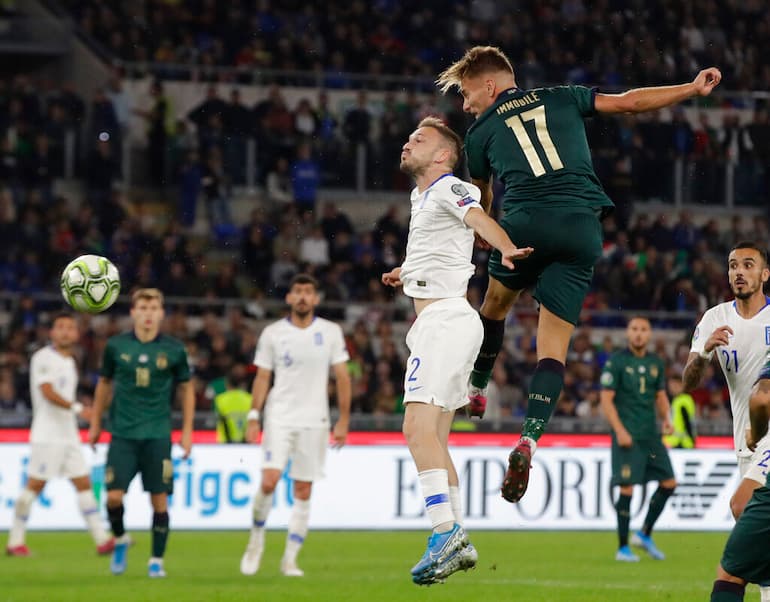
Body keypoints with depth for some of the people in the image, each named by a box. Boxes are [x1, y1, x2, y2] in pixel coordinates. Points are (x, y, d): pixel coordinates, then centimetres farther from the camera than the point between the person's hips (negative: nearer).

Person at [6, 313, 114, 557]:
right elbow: (48, 393, -20)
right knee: (34, 486, -5)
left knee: (84, 484, 3)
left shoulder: (69, 362, 17)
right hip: (47, 434, -8)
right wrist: (77, 408, -29)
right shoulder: (43, 358, -9)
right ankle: (15, 541, 3)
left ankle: (102, 540, 0)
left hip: (68, 434, 8)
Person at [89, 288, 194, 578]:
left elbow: (186, 389, 10)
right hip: (123, 434, 0)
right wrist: (95, 424, 16)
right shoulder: (116, 346, 1)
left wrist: (187, 430, 6)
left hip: (157, 435, 0)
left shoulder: (173, 349, 0)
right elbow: (104, 383, 15)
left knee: (159, 499, -3)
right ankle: (120, 539, 21)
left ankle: (157, 560, 9)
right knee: (114, 496, -8)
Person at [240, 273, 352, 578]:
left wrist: (343, 420, 2)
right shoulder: (272, 333, 3)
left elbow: (342, 377, 6)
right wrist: (254, 416, -2)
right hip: (279, 418, -1)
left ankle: (290, 559, 6)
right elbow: (262, 377, 6)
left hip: (314, 421, 1)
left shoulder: (331, 332, 4)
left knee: (303, 492, 0)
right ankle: (257, 538, 8)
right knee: (269, 481, -16)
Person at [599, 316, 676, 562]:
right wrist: (620, 431, -17)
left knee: (669, 482, 2)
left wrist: (666, 419, 1)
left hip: (651, 435, 6)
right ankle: (623, 548, 0)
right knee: (627, 489, -8)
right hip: (627, 436, -6)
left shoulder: (656, 363, 12)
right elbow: (606, 399, -7)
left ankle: (644, 534, 18)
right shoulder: (616, 362, -4)